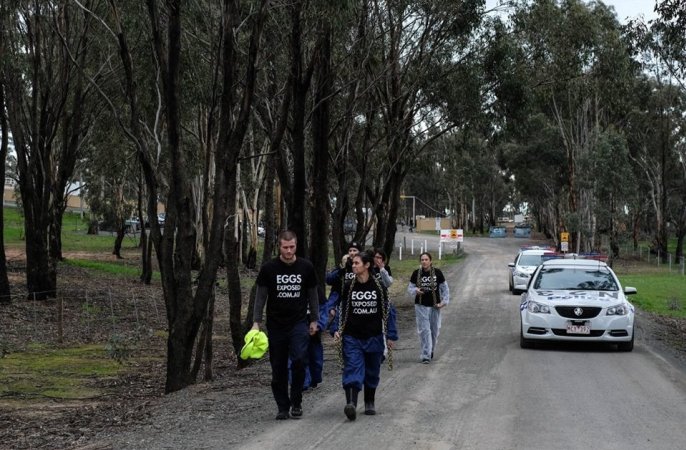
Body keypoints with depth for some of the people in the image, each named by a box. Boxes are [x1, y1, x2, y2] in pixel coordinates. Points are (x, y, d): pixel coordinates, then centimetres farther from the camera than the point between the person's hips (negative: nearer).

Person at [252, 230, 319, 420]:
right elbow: (260, 296, 1)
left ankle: (296, 402, 0)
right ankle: (283, 407, 14)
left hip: (299, 323, 0)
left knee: (299, 360, -17)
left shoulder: (306, 267, 0)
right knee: (278, 368, 3)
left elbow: (312, 295, 11)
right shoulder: (269, 268, -3)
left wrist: (314, 320, 9)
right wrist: (256, 322, -5)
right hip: (276, 324, 0)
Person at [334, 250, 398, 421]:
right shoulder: (348, 287, 1)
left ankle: (370, 403, 29)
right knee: (352, 370, -16)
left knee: (372, 373, 12)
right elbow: (341, 310, 10)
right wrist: (337, 330, -1)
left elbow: (388, 311, 3)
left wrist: (390, 336, 1)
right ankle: (351, 403, -29)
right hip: (352, 338, 0)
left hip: (374, 338, 0)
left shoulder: (378, 287, -3)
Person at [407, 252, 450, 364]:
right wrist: (416, 290, -18)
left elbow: (445, 288, 3)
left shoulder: (437, 273, -4)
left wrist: (444, 301, -6)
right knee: (424, 330, -7)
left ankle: (431, 351, 32)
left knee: (434, 330, 10)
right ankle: (425, 356, -5)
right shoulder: (416, 274, -1)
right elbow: (410, 288, 4)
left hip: (434, 306, 1)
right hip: (421, 306, -1)